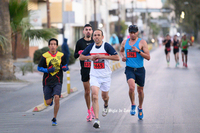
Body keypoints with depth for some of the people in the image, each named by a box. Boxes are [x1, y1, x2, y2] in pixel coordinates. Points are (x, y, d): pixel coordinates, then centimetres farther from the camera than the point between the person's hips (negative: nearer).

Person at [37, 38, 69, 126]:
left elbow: (65, 65, 13)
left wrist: (64, 68, -11)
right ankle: (51, 97, 41)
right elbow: (39, 68, 1)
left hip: (57, 81, 0)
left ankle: (54, 119, -5)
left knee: (57, 98, -20)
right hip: (47, 82, 0)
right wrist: (48, 70, -16)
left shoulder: (61, 55, 2)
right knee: (48, 102, 0)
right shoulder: (44, 56, -2)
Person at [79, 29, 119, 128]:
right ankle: (96, 120, -17)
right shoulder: (91, 47, 2)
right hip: (94, 75, 1)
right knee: (94, 96, -16)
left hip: (105, 76, -1)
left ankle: (106, 106, 54)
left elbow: (117, 57, -15)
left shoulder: (106, 46, -10)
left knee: (104, 96, 15)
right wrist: (90, 57, -9)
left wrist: (102, 56, -20)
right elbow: (81, 57, 12)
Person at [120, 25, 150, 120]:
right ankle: (133, 105, 1)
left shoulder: (142, 42, -5)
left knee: (140, 90, 11)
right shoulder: (124, 42, 6)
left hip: (140, 69, 0)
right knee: (131, 87, -23)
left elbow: (148, 57, -9)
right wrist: (122, 56, 5)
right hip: (129, 69, 0)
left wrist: (138, 51, -21)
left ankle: (140, 108, 34)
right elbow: (121, 51, 27)